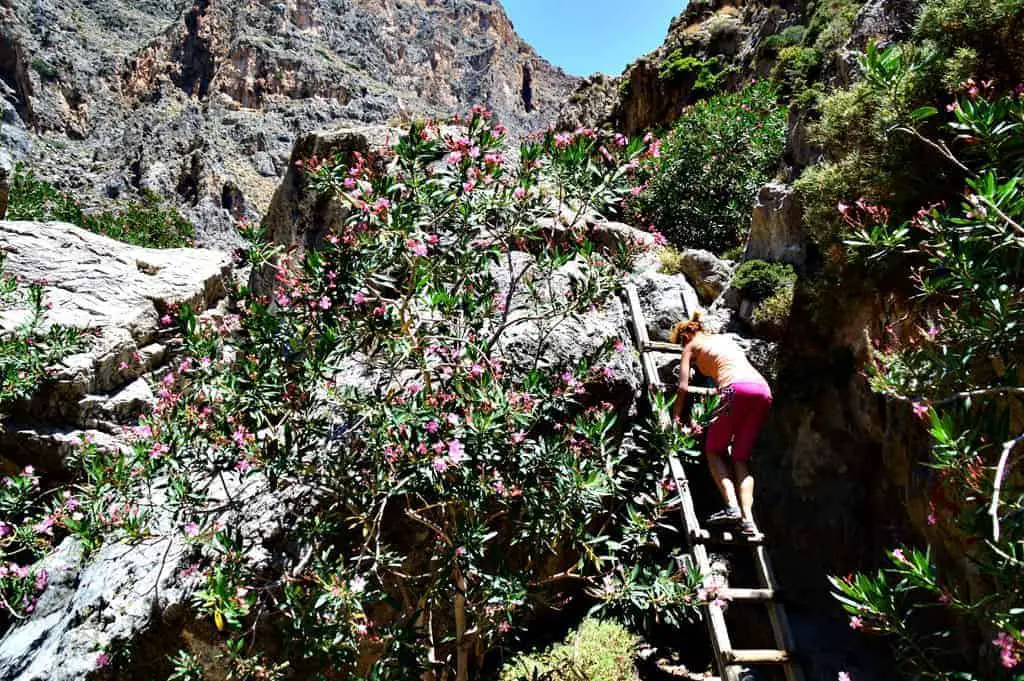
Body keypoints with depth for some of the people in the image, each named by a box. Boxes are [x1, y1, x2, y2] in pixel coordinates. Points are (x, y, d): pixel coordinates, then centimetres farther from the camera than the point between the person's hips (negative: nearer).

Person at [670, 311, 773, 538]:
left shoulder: (692, 346, 15)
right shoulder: (726, 339, 33)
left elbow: (683, 387, 9)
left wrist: (675, 419, 15)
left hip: (738, 390, -6)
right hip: (763, 389, 6)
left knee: (714, 451, 9)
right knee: (741, 458, 9)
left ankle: (732, 507, -10)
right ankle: (747, 519, -5)